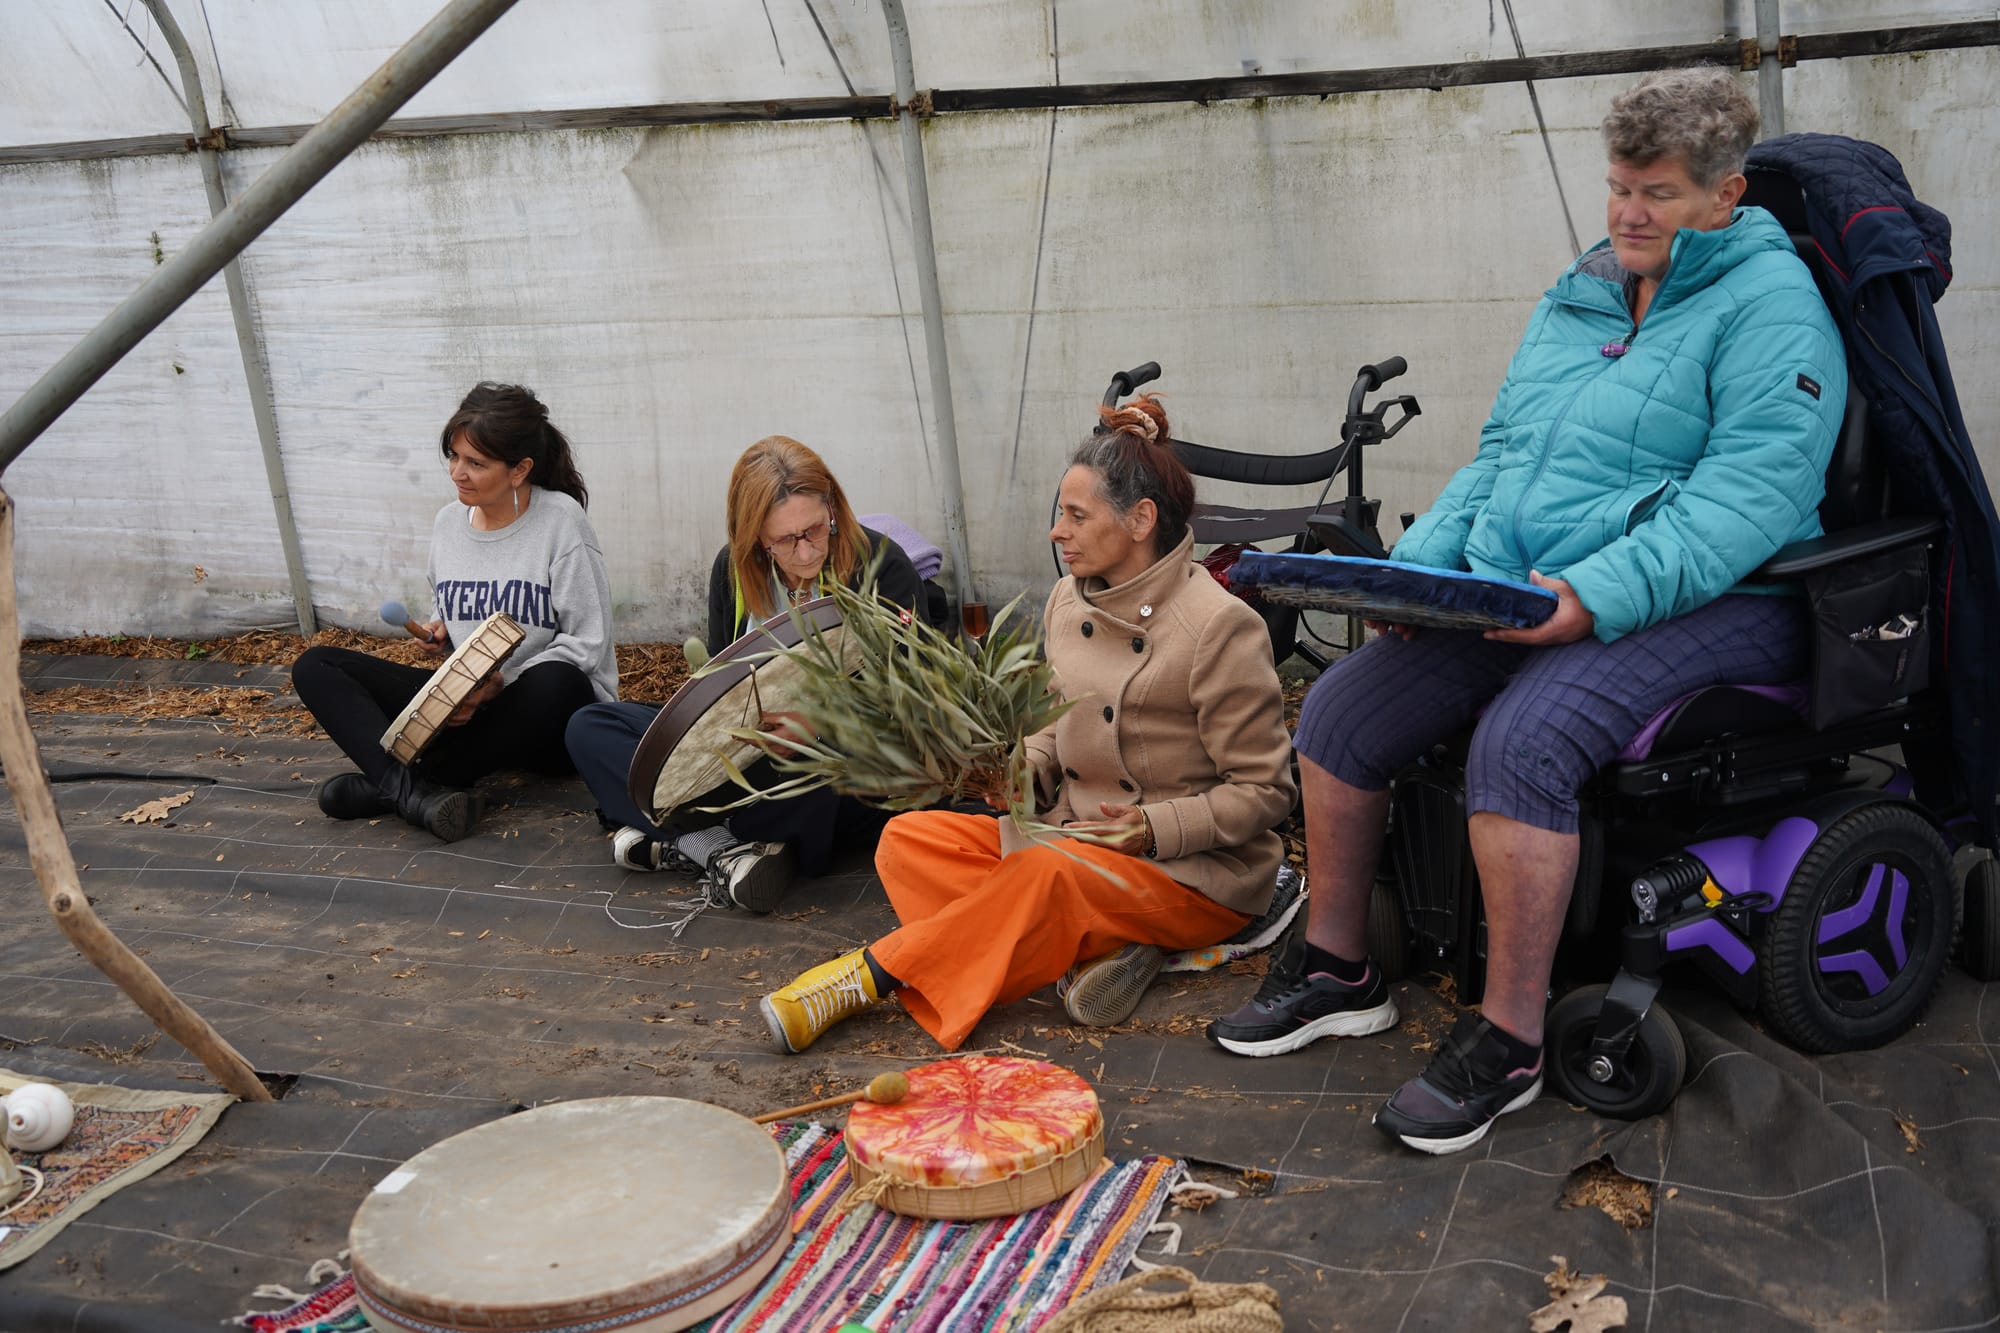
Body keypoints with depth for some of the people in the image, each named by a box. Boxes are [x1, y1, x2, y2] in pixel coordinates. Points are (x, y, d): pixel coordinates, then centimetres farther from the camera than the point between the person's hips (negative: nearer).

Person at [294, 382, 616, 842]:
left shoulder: (560, 520, -11)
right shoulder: (448, 522, 7)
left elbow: (587, 643, -14)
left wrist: (498, 684, -21)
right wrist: (439, 635, -2)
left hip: (540, 709, -6)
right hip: (465, 702, 6)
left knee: (555, 683, -41)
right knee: (315, 666, -6)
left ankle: (381, 785, -26)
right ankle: (410, 791, -35)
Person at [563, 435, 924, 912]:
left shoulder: (882, 566, -11)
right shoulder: (733, 569, 1)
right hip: (758, 755, 5)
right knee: (589, 728, -8)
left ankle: (676, 837, -21)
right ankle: (724, 849, -28)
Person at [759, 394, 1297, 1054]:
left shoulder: (1220, 626, -15)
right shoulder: (1069, 602, 6)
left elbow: (1264, 789, -12)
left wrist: (1158, 826, -24)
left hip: (1194, 871, -7)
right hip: (1073, 837, 8)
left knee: (1047, 874, -37)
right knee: (908, 839, -11)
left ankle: (867, 975, -26)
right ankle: (1092, 949, -23)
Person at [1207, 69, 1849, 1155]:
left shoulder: (1769, 304, -6)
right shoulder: (1575, 297, 17)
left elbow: (1750, 494, -18)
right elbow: (1498, 451, 18)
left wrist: (1600, 596, -29)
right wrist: (1417, 567, 1)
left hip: (1704, 607, -7)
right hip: (1515, 597, 8)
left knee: (1522, 739, -34)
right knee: (1337, 711, -6)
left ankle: (1508, 1041, -19)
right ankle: (1336, 969, 11)